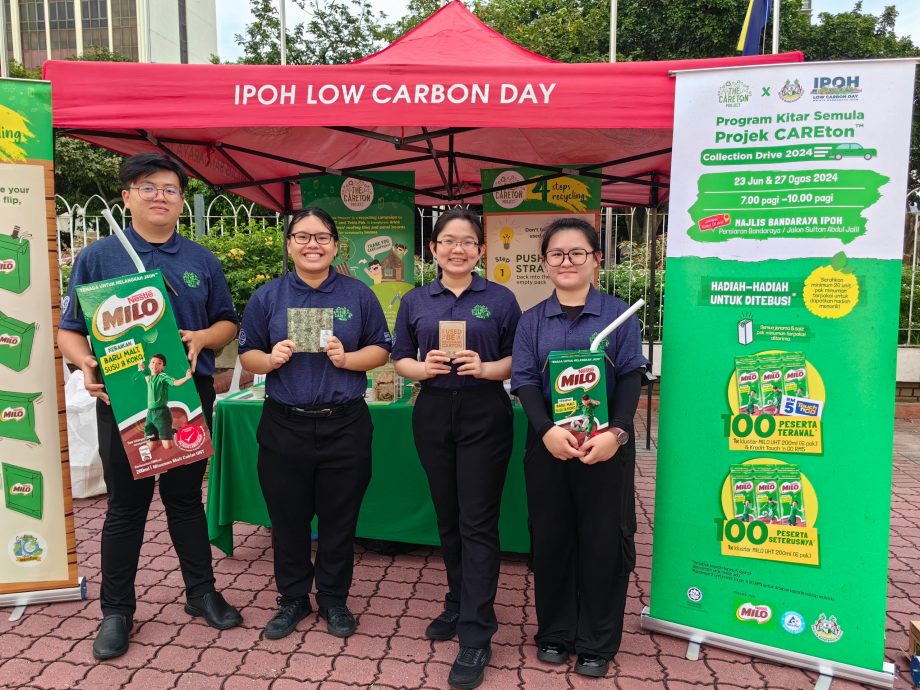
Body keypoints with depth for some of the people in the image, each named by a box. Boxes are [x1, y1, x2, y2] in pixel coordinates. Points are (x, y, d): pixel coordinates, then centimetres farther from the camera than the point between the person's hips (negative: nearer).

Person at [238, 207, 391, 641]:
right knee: (287, 519, 12)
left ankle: (333, 600, 30)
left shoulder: (358, 295, 3)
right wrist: (270, 359, -15)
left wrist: (347, 358, -15)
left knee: (339, 518, 10)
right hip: (284, 426, 1)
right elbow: (247, 354, 7)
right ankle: (293, 599, 33)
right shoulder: (267, 297, 4)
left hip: (345, 425, 0)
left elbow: (381, 350, 4)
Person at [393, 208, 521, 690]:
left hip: (484, 415, -3)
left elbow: (518, 361, 1)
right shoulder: (415, 302, 7)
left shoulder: (500, 299, 0)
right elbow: (400, 361, 9)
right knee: (448, 519, 15)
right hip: (433, 415, 4)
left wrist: (485, 369, -18)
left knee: (478, 524, -3)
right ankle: (459, 605, 35)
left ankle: (475, 637, 6)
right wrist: (424, 367, -12)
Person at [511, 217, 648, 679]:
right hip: (548, 444, 2)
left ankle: (597, 643, 26)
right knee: (550, 537, 11)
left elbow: (630, 378, -4)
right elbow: (524, 381, -2)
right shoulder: (532, 320, 6)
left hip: (606, 443, -1)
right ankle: (554, 633, 31)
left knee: (603, 541, 7)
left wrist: (616, 433, -20)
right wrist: (547, 431, -19)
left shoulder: (619, 314, 2)